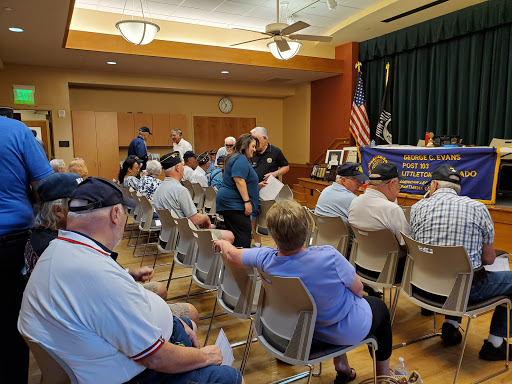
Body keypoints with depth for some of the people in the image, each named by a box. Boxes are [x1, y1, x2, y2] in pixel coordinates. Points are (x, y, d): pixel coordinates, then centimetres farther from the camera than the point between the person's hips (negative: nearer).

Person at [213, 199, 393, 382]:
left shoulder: (265, 259, -26)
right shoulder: (329, 257, -37)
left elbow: (231, 254, -5)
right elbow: (358, 289, -18)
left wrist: (222, 242, 17)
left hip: (305, 331, 4)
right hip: (348, 331, -4)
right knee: (379, 305, 27)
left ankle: (341, 367, 42)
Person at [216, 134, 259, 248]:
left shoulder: (238, 158, 23)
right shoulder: (241, 159, -11)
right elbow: (239, 181, -22)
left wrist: (258, 186, 24)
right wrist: (247, 201, -23)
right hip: (234, 204, -11)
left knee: (233, 234, 11)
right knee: (243, 235, -12)